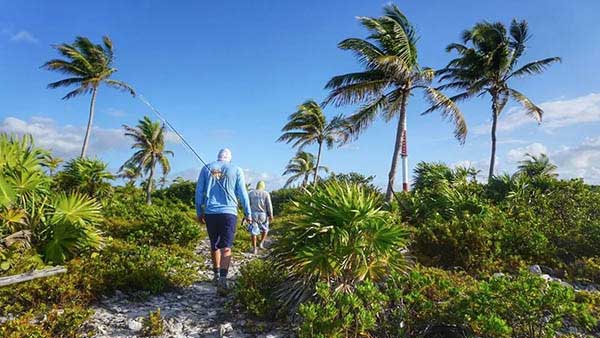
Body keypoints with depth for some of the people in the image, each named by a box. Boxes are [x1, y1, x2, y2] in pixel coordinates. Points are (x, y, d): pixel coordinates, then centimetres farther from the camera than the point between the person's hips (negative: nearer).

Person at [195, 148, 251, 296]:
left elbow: (199, 192, 9)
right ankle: (223, 279, -19)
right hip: (229, 212, -2)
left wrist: (199, 212, 16)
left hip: (210, 213, 2)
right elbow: (242, 194, 4)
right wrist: (248, 213, 11)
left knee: (214, 245, 17)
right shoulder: (236, 170, 4)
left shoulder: (206, 168, 9)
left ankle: (216, 275, 30)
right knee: (226, 247, -5)